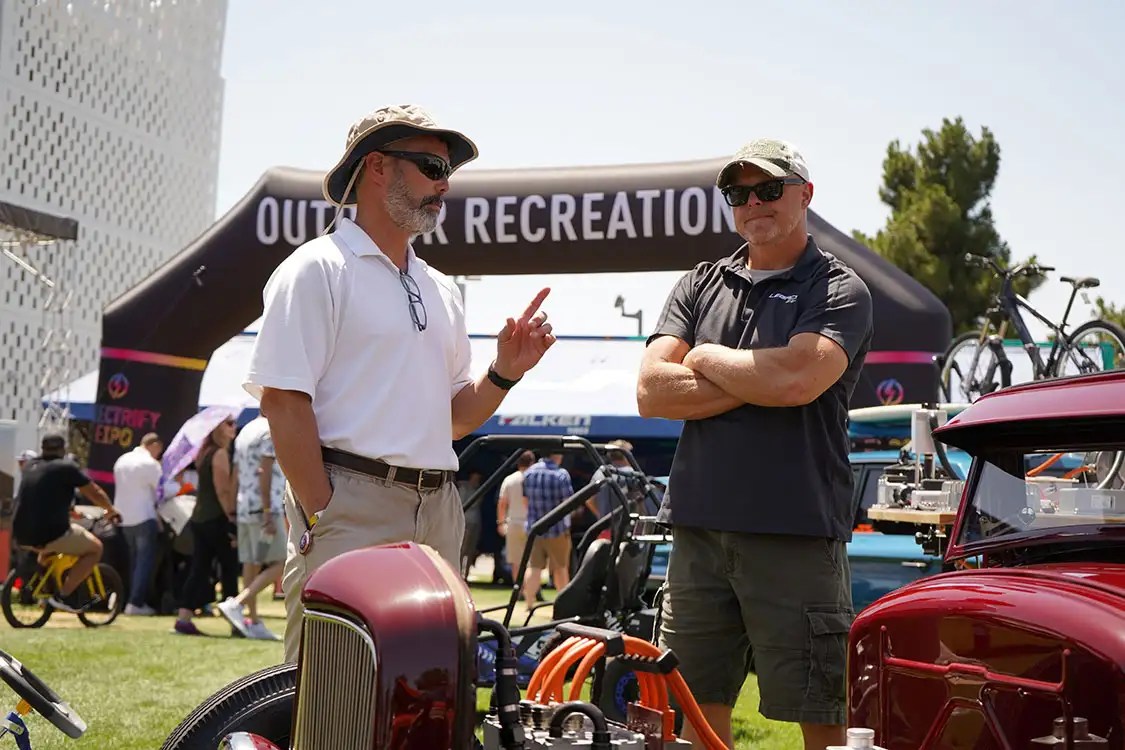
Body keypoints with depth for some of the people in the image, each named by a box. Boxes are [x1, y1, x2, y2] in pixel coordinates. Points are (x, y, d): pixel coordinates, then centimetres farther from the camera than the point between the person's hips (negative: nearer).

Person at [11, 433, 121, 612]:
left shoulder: (29, 466, 15)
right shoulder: (66, 467, -3)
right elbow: (95, 492, 3)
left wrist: (68, 508, 46)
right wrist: (111, 510, 23)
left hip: (21, 534, 7)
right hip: (50, 533, -7)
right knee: (95, 548, 11)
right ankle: (64, 595, 2)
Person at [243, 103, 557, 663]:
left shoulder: (441, 289, 22)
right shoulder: (317, 269, -2)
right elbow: (282, 400, -10)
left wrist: (505, 371, 5)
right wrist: (321, 518, -16)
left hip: (439, 512, 7)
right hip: (349, 506, -7)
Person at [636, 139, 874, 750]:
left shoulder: (838, 291, 2)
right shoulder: (700, 285, 16)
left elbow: (797, 379, -18)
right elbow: (651, 392, 3)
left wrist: (705, 359, -2)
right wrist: (754, 382, -6)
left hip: (797, 534, -4)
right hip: (698, 530, 5)